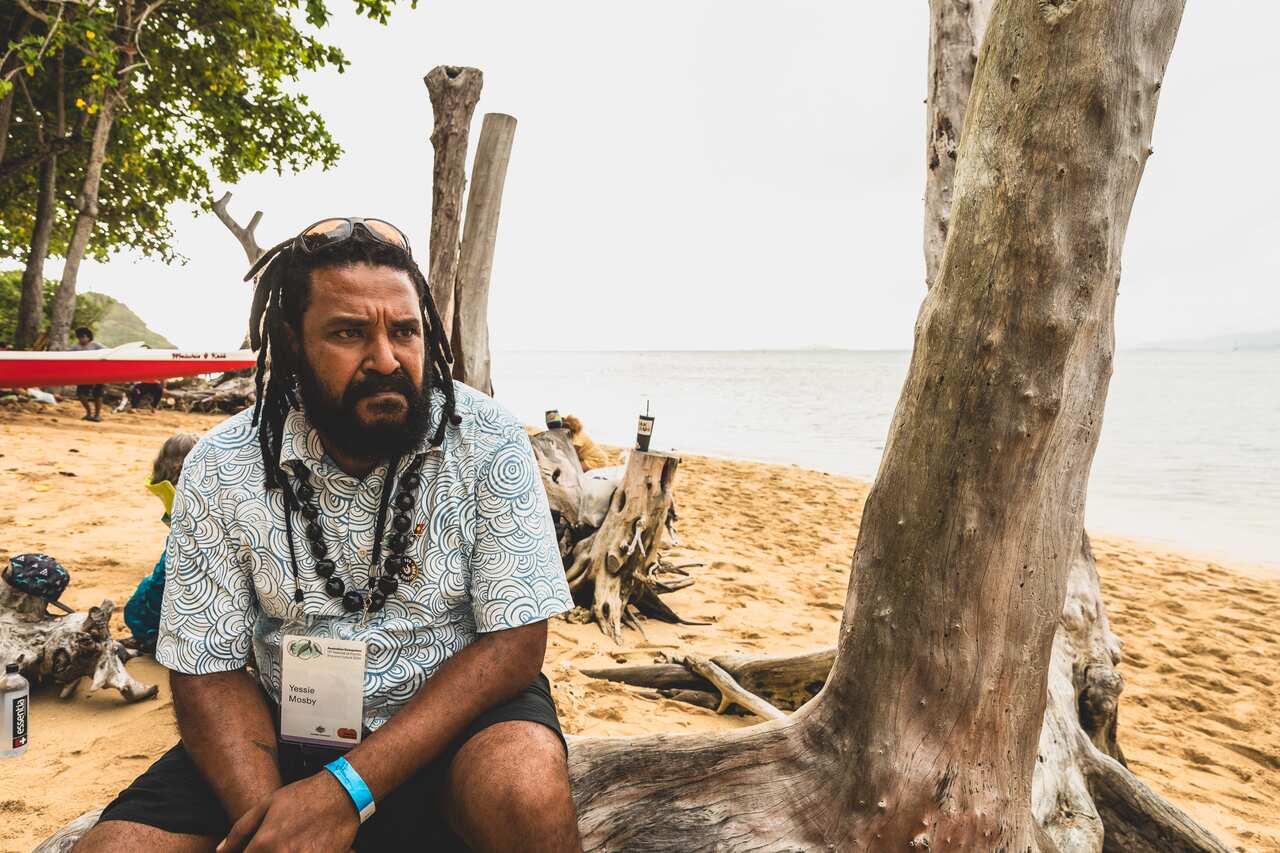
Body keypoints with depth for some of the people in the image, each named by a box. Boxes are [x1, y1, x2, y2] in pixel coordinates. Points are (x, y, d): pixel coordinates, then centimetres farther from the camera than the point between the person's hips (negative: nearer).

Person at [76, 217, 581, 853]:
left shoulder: (487, 440, -15)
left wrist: (346, 790, -24)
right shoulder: (220, 468, -9)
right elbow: (207, 670, -4)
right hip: (290, 726, 2)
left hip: (454, 713, -1)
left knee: (526, 790, -32)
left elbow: (515, 641, -16)